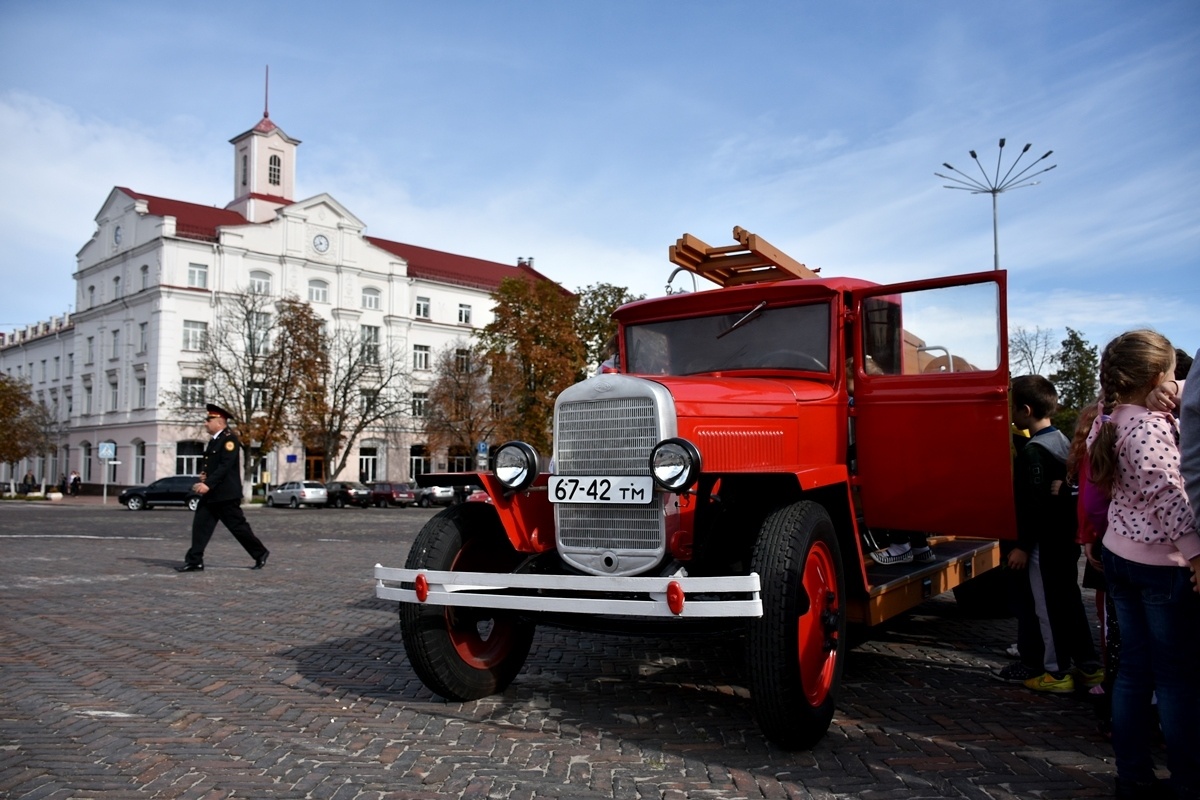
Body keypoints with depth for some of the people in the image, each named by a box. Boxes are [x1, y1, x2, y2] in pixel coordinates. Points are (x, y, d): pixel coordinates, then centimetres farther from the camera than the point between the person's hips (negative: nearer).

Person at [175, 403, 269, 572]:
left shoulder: (229, 439, -13)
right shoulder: (214, 441, 16)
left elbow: (225, 465, -22)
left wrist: (208, 484, -28)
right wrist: (204, 475, 6)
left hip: (226, 494, -9)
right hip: (211, 494, 9)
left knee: (238, 526, -1)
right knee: (200, 525, 0)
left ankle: (260, 553, 12)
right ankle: (195, 561, 1)